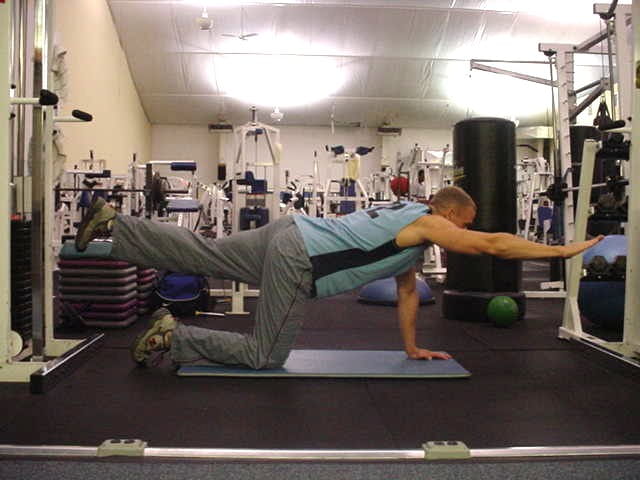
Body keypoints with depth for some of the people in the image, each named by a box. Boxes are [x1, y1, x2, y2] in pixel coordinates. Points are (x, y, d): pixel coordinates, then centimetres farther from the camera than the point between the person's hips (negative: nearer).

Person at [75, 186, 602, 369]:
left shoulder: (409, 220, 22)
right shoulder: (427, 225, -4)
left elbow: (407, 290, 27)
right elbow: (495, 244, -8)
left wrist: (413, 348, 29)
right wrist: (565, 250, 2)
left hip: (288, 233, 9)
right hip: (296, 257, -9)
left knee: (198, 253, 12)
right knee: (265, 356, 1)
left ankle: (111, 222, 15)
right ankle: (173, 335, 0)